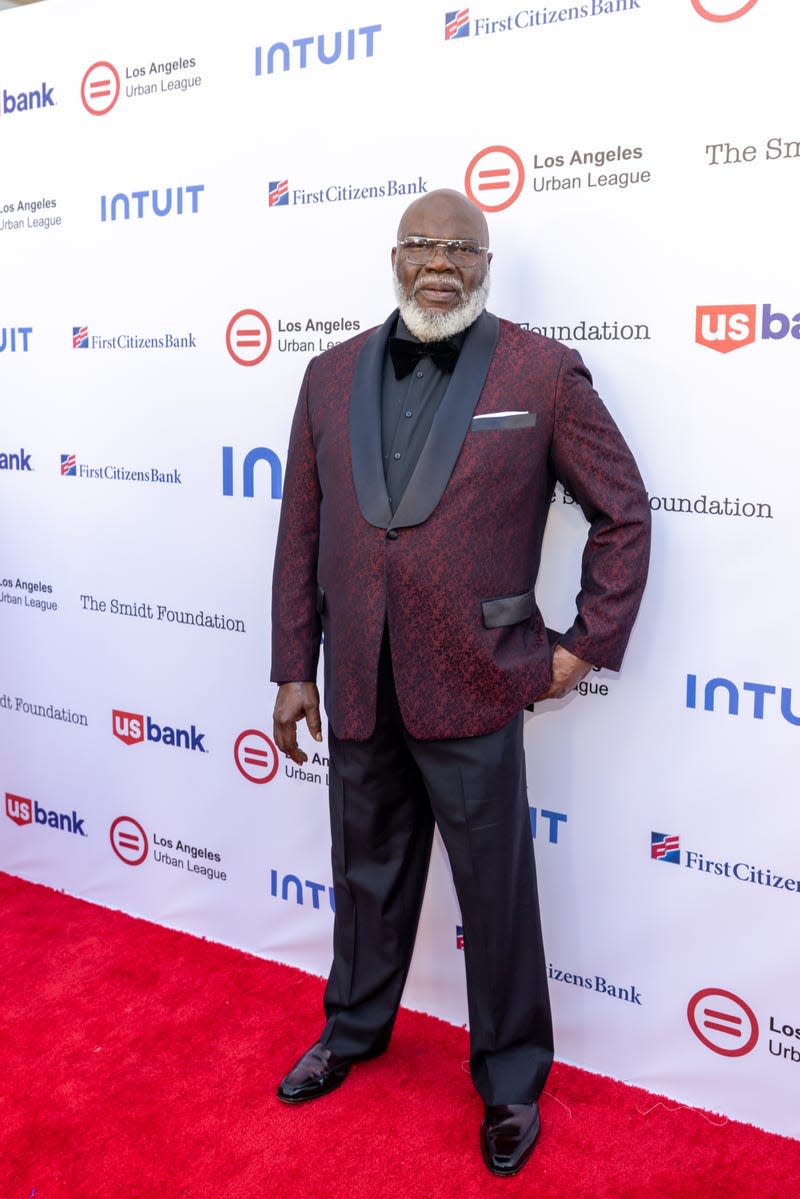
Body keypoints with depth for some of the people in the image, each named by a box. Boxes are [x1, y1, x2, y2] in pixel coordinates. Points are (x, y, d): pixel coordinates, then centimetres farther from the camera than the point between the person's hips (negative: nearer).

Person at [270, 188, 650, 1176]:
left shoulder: (543, 373, -5)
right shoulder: (332, 375, 6)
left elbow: (623, 511, 0)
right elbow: (301, 534, 7)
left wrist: (587, 645, -3)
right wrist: (293, 670, 6)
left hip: (473, 690, -3)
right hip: (357, 688, 4)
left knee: (496, 896, 11)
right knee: (367, 875, 22)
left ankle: (511, 1079, 34)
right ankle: (354, 1030, 47)